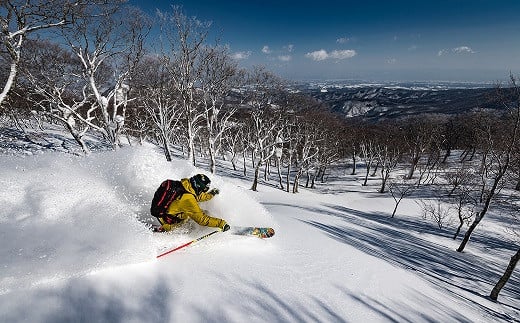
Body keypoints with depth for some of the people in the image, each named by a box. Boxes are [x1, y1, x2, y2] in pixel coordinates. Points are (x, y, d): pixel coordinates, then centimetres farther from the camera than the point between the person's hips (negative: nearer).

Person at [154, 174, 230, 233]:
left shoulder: (185, 182, -10)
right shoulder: (188, 199, -33)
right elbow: (202, 219, -30)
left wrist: (211, 194, 18)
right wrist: (222, 223, -28)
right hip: (166, 218, -7)